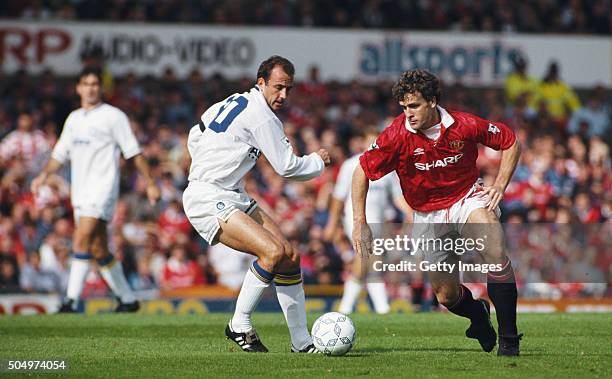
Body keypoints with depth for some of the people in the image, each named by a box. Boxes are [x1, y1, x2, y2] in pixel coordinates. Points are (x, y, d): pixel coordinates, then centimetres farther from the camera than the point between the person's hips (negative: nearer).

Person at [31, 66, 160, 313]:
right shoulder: (74, 119, 17)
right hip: (80, 192, 7)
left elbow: (134, 152, -2)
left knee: (82, 240, -20)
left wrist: (150, 184, -5)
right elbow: (60, 154, 20)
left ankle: (71, 301, -23)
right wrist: (44, 175, 3)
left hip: (102, 189, -7)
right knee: (99, 250, 9)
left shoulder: (113, 116, -2)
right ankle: (127, 299, 20)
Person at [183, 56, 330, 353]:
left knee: (290, 257, 3)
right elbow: (287, 167, -10)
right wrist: (319, 161, 8)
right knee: (274, 251, -27)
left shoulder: (234, 102, 15)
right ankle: (239, 325, -13)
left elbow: (195, 136, 26)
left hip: (231, 196, 10)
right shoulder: (262, 116, -14)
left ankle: (301, 342, 7)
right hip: (208, 199, -10)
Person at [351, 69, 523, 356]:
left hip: (468, 198, -1)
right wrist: (359, 223, -11)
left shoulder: (465, 126, -16)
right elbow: (362, 173, -7)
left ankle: (509, 337, -19)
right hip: (428, 215, 1)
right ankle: (477, 312, 39)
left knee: (494, 252, -30)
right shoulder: (396, 135, -18)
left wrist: (500, 185, -9)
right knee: (446, 295, 1)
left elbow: (510, 142, 0)